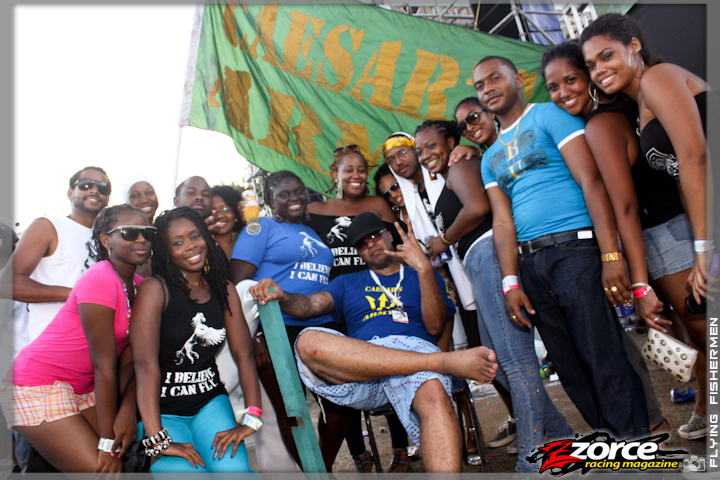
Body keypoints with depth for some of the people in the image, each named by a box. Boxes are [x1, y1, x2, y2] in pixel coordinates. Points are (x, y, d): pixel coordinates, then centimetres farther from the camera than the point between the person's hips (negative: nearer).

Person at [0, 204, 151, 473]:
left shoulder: (139, 286, 3)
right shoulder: (100, 280, -22)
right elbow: (104, 365, -21)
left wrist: (128, 408, -16)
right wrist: (108, 443, -16)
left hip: (82, 388, 8)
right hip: (39, 386, -8)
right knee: (104, 470, -11)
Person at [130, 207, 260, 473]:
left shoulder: (224, 290, 5)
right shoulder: (154, 289, -9)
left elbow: (243, 353, -2)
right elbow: (145, 364, -18)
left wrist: (251, 418, -14)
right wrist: (157, 440, -26)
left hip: (211, 402, 3)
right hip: (161, 410, -3)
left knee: (234, 468, -21)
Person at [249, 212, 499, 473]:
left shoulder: (421, 277, 23)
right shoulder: (348, 283, 29)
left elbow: (434, 326, 6)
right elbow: (310, 305, 12)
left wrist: (425, 269, -5)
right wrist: (281, 296, -10)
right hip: (357, 367, 2)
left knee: (434, 393, -38)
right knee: (308, 341, -30)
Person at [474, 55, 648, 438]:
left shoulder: (547, 115, 3)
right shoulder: (490, 158, 20)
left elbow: (591, 181, -7)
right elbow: (502, 219, 12)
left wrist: (610, 255, -16)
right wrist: (511, 283, 1)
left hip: (575, 248, -6)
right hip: (530, 263, 6)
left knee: (605, 360, -7)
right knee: (570, 368, 10)